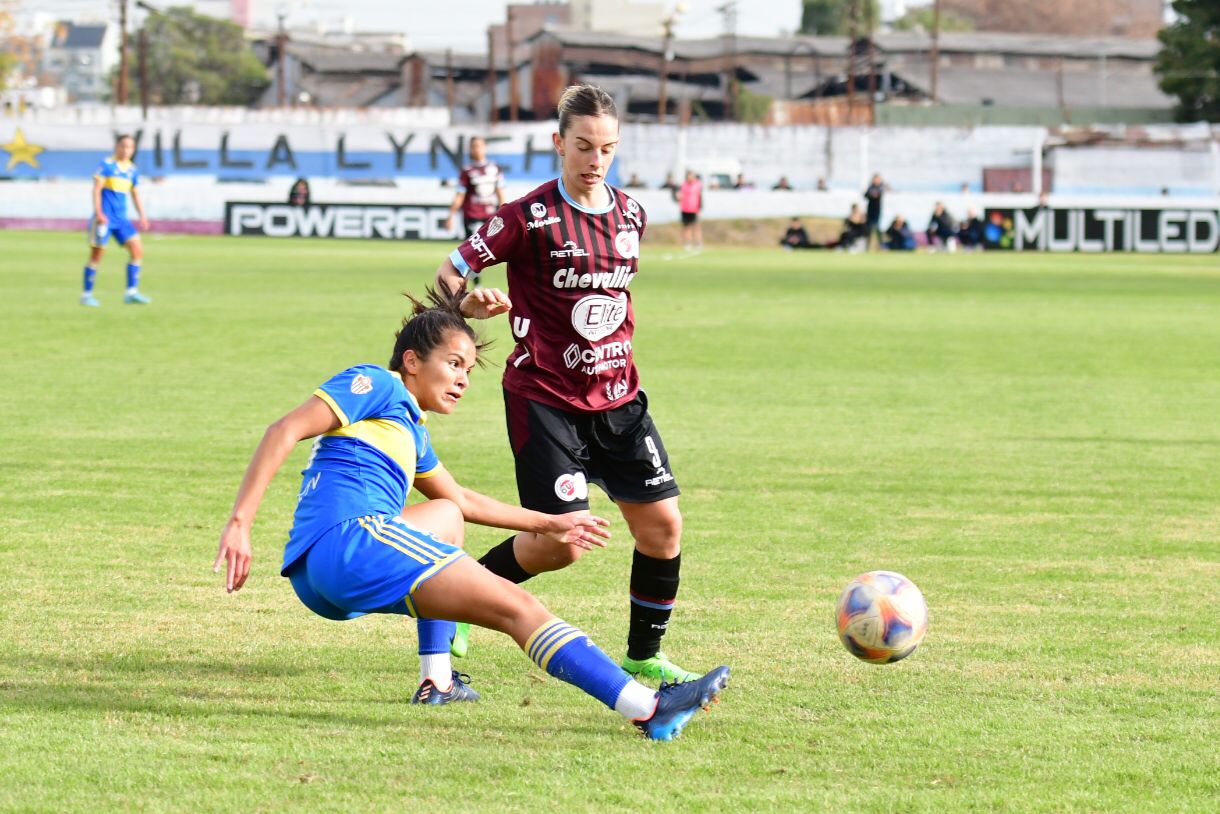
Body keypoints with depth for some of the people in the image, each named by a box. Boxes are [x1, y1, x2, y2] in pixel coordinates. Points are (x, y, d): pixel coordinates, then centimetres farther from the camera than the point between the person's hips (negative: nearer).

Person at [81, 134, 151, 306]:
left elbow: (135, 195, 17)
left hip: (121, 219, 6)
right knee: (96, 255, -3)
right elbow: (96, 189, -9)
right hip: (104, 218, -6)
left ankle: (131, 293, -4)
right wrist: (99, 213, -18)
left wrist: (142, 217, 6)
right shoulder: (107, 165, -5)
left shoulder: (133, 170, 12)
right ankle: (86, 295, 7)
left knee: (137, 250, -7)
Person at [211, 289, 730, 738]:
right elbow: (285, 431, -8)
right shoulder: (378, 385, 5)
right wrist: (240, 522, -17)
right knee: (517, 608, -13)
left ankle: (436, 682, 19)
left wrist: (548, 525, 51)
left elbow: (461, 500, 47)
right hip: (349, 536, -10)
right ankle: (648, 710, -25)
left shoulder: (409, 430, 31)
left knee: (444, 515, 35)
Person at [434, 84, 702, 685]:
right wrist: (474, 303, -28)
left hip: (616, 397, 6)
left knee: (662, 524, -2)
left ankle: (643, 655, 15)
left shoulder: (630, 214, 6)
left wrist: (617, 355, 15)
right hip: (544, 397, -6)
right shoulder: (531, 217, -11)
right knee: (559, 544, -11)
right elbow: (449, 274, -8)